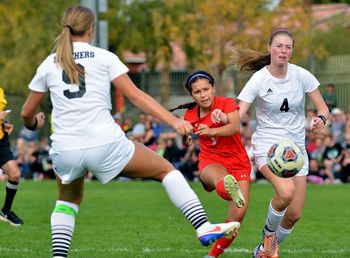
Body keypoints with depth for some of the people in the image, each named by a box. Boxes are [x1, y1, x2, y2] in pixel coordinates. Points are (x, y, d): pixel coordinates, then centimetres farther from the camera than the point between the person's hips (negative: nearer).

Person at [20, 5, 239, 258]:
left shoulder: (48, 64, 12)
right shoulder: (104, 57, 4)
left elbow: (27, 113, 18)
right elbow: (135, 95, -4)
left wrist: (34, 123, 41)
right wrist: (174, 121, -6)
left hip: (65, 150, 3)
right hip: (105, 144, -3)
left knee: (68, 201, 31)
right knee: (166, 170, 14)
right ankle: (204, 228, 2)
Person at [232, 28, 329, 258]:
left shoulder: (301, 75, -4)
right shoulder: (258, 80, -12)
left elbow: (323, 107, 0)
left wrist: (321, 119, -24)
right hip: (268, 144, -4)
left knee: (294, 215, 2)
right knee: (286, 192, -33)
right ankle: (269, 232, -3)